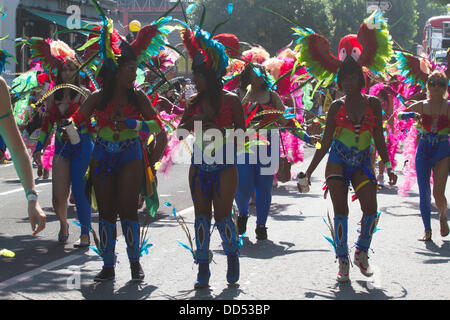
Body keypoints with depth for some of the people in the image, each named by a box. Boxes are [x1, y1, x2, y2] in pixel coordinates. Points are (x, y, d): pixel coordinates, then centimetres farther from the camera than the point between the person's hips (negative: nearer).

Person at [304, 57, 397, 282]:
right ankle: (343, 262, 3)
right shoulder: (337, 106, 4)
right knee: (340, 211, -8)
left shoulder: (373, 103, 5)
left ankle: (361, 253, 11)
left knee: (371, 209, -13)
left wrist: (388, 167, -1)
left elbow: (379, 139, 7)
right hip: (338, 162, -1)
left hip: (362, 163, 1)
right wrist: (309, 171, 3)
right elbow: (326, 142, 6)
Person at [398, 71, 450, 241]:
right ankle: (427, 230, 9)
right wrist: (411, 115, -6)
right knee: (424, 193, -1)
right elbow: (400, 114, 12)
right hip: (423, 151, 2)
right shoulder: (421, 106, 3)